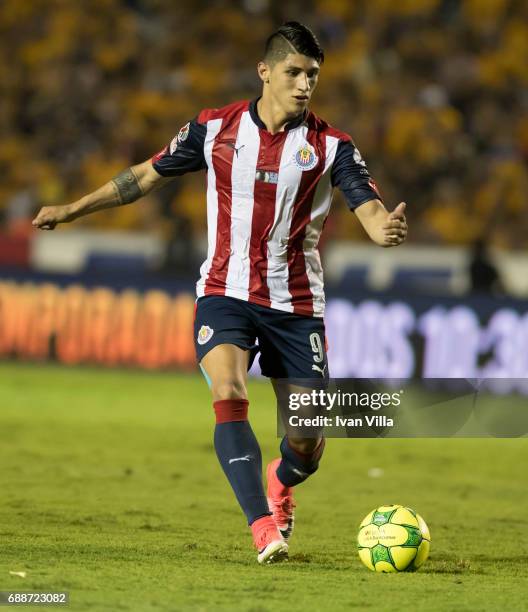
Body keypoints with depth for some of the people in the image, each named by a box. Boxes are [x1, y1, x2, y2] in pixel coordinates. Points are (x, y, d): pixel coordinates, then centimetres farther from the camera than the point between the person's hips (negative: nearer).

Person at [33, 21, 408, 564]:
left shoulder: (329, 145, -3)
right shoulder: (215, 128, 0)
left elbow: (367, 206, -15)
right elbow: (149, 174, 12)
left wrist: (384, 228, -40)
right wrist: (73, 209, 15)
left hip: (296, 305, 0)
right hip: (225, 295, 0)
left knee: (308, 442, 0)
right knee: (229, 397, -27)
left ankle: (280, 482, 38)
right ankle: (264, 529, -29)